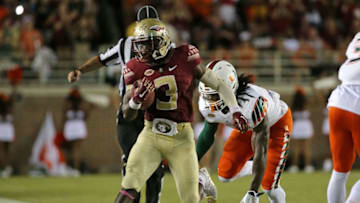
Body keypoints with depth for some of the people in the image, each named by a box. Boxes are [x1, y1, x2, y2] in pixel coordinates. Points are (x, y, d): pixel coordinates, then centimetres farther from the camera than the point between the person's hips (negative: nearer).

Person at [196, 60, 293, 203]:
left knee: (269, 186, -13)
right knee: (225, 175, -4)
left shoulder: (251, 102, -45)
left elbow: (261, 151, -41)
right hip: (248, 126, 6)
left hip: (276, 123, -6)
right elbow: (208, 134, -2)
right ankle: (254, 168, 25)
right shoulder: (207, 104, -27)